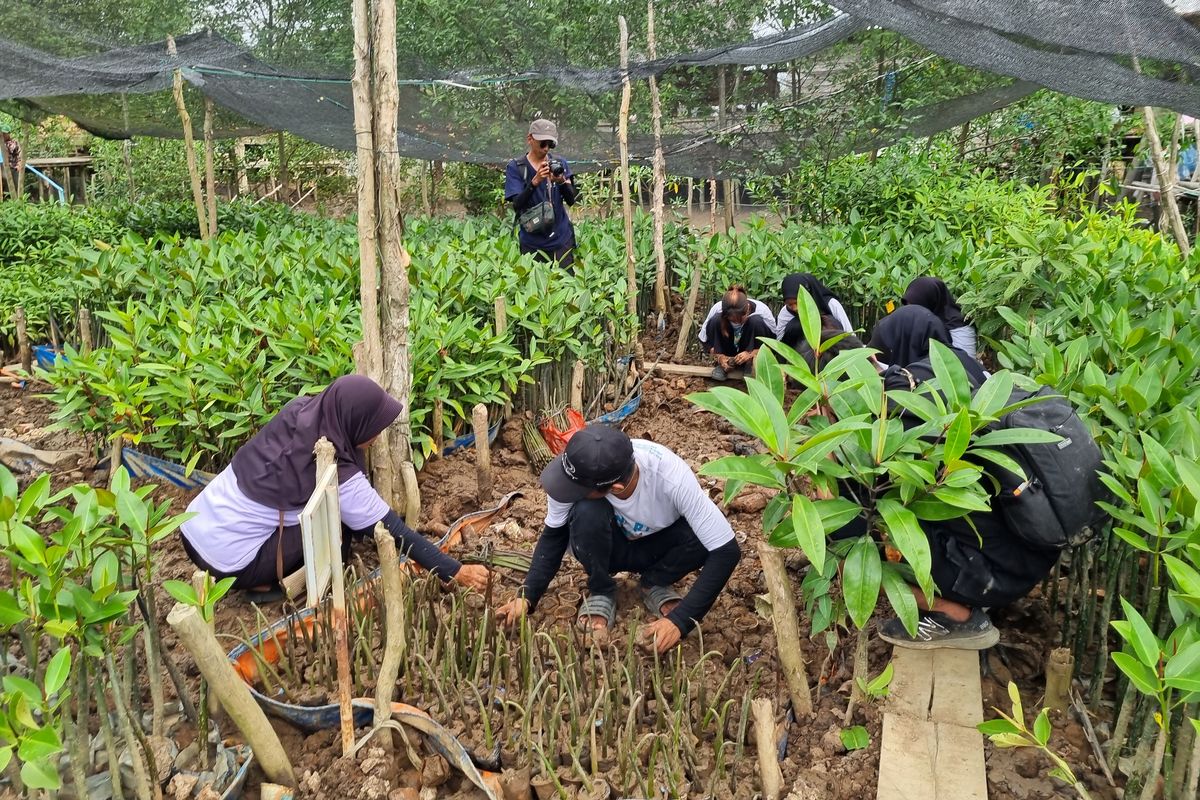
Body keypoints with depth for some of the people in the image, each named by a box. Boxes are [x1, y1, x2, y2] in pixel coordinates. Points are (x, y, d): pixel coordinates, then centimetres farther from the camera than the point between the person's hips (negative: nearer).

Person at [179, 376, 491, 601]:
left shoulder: (298, 411, -8)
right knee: (339, 519, -7)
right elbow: (393, 531, -16)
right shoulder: (335, 474, -23)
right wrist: (456, 572, -10)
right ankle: (266, 584, 2)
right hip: (227, 561, -7)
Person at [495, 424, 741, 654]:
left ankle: (655, 584, -2)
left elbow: (726, 551, -34)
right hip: (611, 547, 1)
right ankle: (601, 593, -6)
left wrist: (680, 621, -39)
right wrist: (526, 597, -26)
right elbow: (554, 535, -14)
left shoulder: (672, 477, -38)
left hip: (658, 547, 0)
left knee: (702, 535, -33)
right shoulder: (579, 472, -32)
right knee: (587, 513, -34)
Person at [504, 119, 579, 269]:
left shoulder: (560, 164, 5)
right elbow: (517, 205, -13)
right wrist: (535, 182, -28)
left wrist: (561, 181, -23)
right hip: (532, 243, -2)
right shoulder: (515, 167, -2)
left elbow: (571, 200, -3)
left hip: (562, 239, 2)